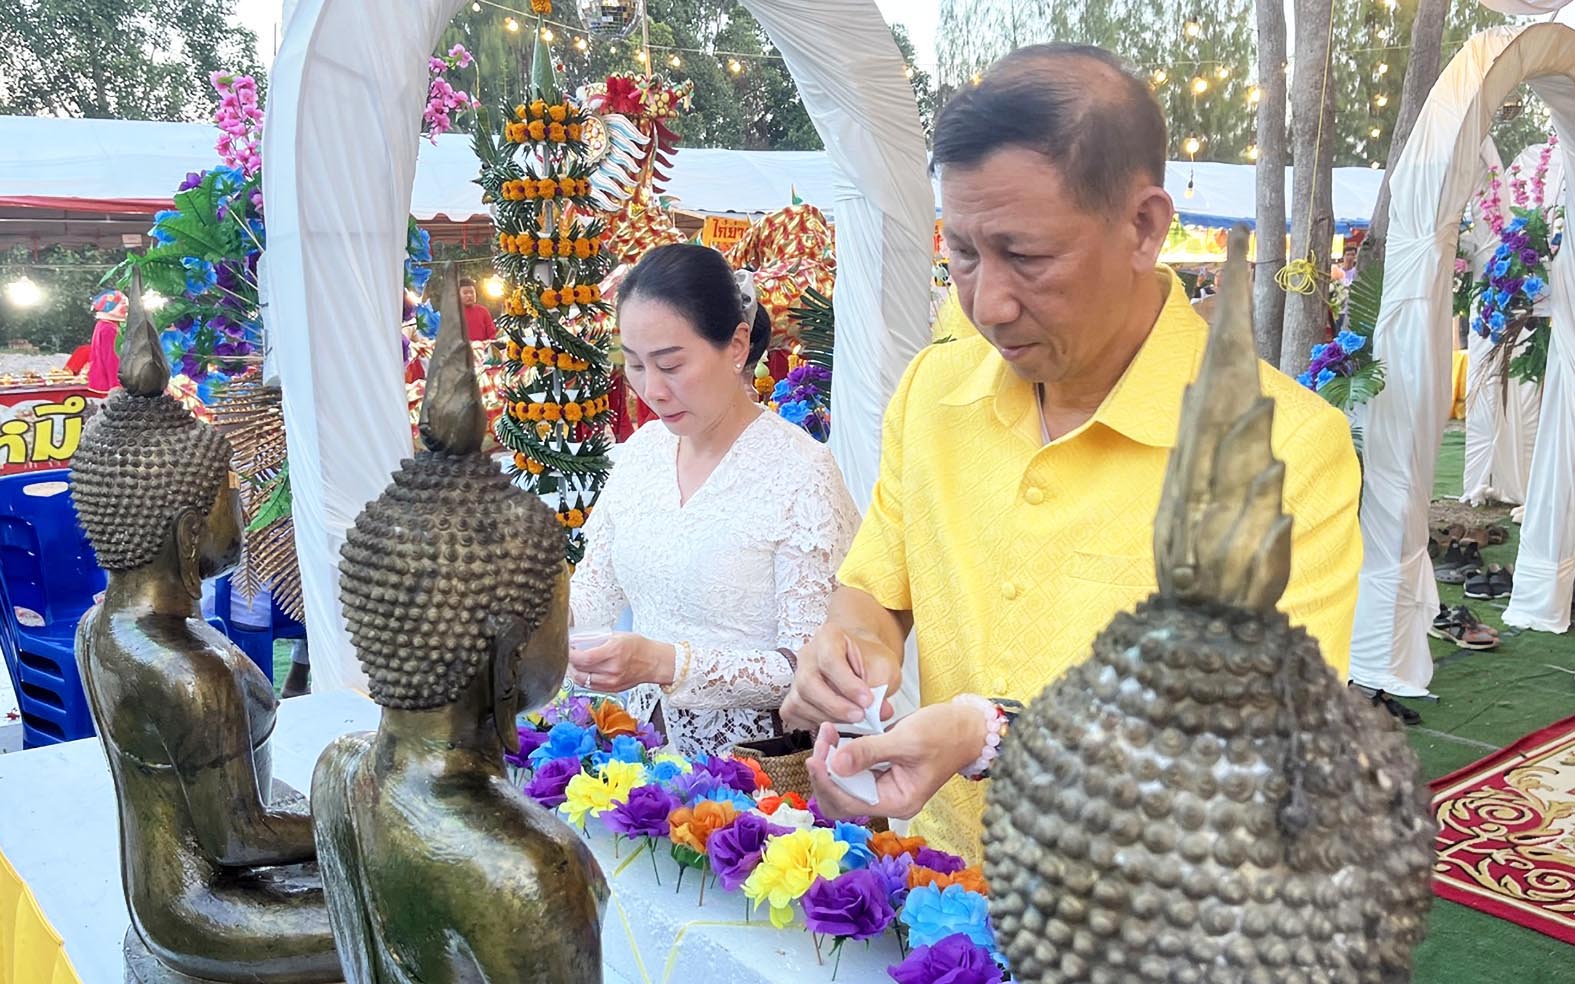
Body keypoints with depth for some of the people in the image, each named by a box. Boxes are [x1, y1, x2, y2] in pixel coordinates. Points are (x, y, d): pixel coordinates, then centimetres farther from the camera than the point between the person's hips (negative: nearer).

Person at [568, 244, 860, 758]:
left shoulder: (799, 473, -13)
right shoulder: (642, 449, 7)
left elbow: (812, 667, -15)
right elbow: (595, 590, 14)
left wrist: (665, 663, -24)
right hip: (648, 745, 6)